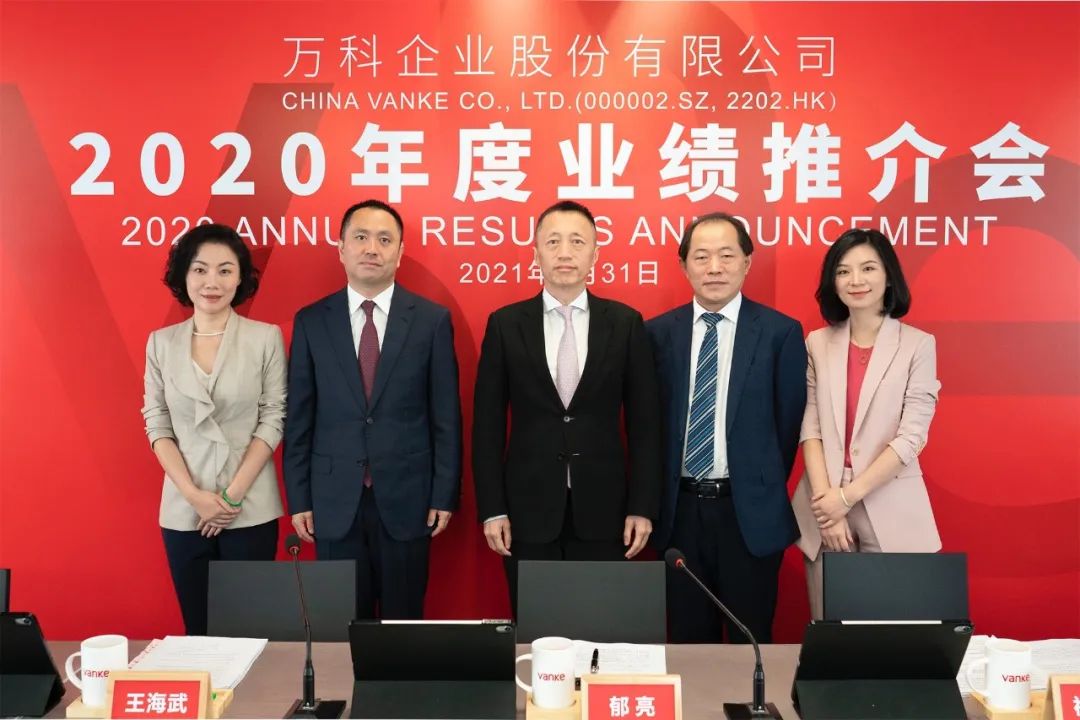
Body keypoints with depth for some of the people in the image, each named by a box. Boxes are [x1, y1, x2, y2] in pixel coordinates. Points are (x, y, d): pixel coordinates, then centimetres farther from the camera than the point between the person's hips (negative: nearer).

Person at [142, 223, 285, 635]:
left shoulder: (266, 338, -3)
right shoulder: (161, 342, 4)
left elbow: (273, 421, -4)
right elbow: (156, 424, 3)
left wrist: (232, 495, -9)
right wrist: (194, 494, -8)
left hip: (251, 509, -2)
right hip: (183, 510, 2)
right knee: (197, 628, 12)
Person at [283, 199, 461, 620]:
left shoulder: (432, 319, -1)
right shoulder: (311, 321, 2)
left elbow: (446, 416, -1)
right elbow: (298, 418, 4)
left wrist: (445, 495, -2)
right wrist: (298, 498, 2)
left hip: (405, 496, -1)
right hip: (334, 499, 1)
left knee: (403, 620, 11)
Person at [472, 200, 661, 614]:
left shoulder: (625, 323, 1)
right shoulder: (505, 324, 1)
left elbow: (642, 422, 2)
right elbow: (488, 424, 1)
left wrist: (642, 506, -2)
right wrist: (492, 509, -3)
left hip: (603, 509, 0)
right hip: (529, 509, 0)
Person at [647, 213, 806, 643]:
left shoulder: (781, 332, -3)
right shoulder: (658, 332, 3)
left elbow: (789, 421, 1)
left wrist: (765, 492, 3)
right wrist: (656, 499, 5)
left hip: (750, 512, -2)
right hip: (679, 510, 2)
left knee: (750, 641, 11)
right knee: (687, 641, 14)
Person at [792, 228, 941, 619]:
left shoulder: (918, 344, -2)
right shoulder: (818, 343, 5)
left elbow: (911, 437, -8)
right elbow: (810, 427, 1)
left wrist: (848, 496, -12)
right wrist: (827, 500, -10)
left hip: (890, 511, -2)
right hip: (825, 507, 2)